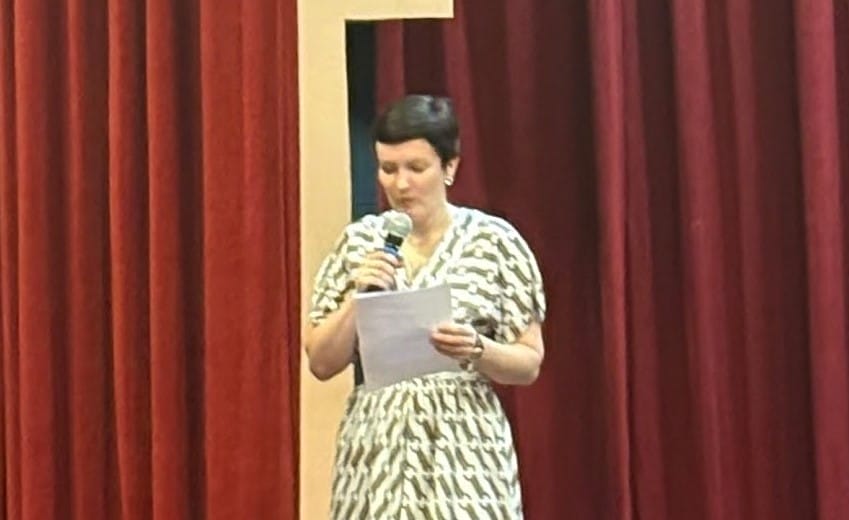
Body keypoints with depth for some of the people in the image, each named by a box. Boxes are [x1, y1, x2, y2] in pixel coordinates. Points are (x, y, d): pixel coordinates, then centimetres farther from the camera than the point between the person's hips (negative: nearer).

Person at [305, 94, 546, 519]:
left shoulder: (495, 241, -2)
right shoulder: (358, 242, 6)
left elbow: (528, 365, 0)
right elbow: (322, 362, 5)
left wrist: (477, 349, -19)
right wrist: (358, 296, -9)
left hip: (464, 457, -2)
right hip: (375, 459, 2)